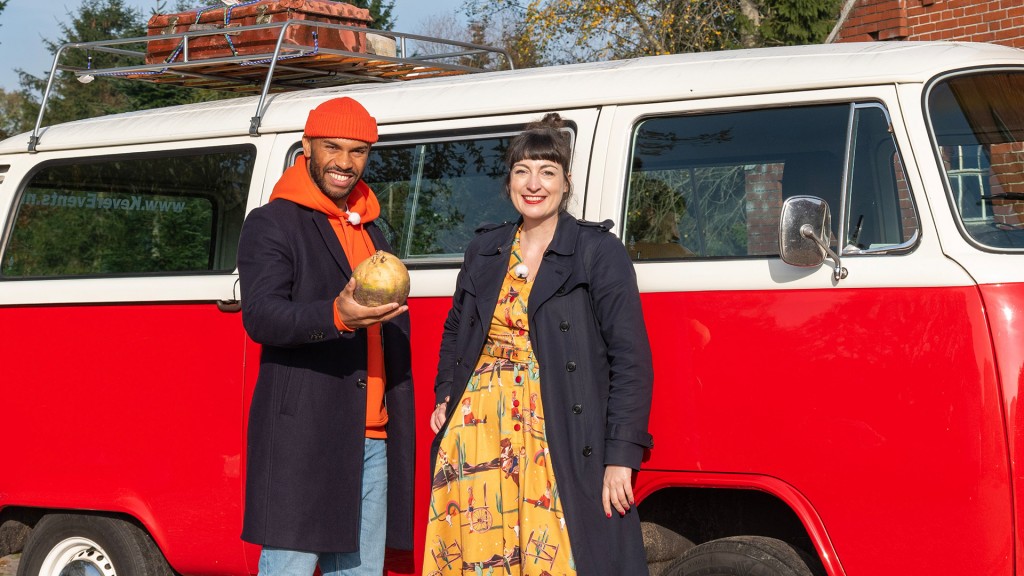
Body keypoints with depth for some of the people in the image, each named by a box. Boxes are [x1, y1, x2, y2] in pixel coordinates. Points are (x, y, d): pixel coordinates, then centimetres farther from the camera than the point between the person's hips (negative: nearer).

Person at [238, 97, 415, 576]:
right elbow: (260, 316, -15)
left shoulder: (370, 231, 24)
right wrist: (336, 316, -33)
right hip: (301, 437, -7)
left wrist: (400, 423, 21)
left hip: (373, 439, 7)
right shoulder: (271, 224, 1)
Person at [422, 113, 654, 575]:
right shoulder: (484, 251, 14)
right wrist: (444, 395, 14)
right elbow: (454, 331, 30)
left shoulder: (598, 252, -2)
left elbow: (631, 360, -7)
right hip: (478, 440, 5)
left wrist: (621, 455, -13)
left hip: (560, 445, -5)